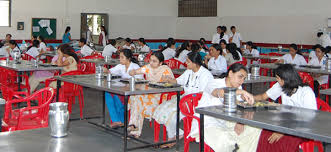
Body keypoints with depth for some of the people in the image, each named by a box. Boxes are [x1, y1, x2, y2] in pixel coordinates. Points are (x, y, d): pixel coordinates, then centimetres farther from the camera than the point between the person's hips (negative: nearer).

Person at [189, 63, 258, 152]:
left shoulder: (238, 88, 9)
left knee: (255, 129, -6)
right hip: (206, 125, -7)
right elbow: (218, 92, -38)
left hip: (225, 124, 8)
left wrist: (240, 123, -15)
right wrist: (242, 92, -49)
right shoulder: (214, 83, -14)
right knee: (224, 139, -37)